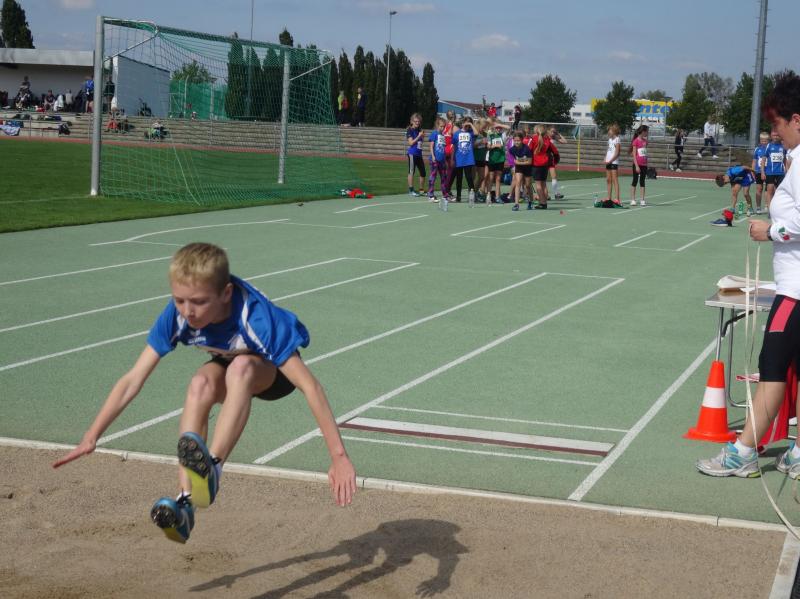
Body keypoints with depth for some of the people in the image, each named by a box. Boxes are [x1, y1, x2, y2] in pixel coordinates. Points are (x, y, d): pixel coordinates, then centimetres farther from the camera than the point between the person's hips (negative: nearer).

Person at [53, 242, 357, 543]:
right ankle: (185, 502, -34)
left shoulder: (257, 318, -38)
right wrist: (91, 436, -22)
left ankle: (212, 468, -43)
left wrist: (339, 457, -41)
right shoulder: (177, 315, -26)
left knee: (239, 368, -38)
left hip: (273, 371, -4)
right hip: (229, 368, 4)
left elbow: (310, 386, -38)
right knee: (201, 384, -31)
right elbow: (133, 379, -18)